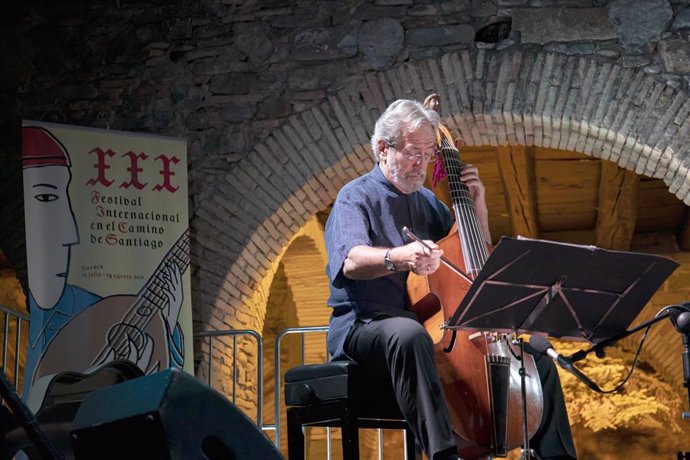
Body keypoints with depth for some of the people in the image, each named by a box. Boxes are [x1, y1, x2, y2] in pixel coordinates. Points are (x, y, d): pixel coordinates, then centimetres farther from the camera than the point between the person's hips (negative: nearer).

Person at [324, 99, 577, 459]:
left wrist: (478, 209, 7)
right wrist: (399, 257, -46)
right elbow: (351, 260, -25)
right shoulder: (357, 197, -3)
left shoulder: (428, 203, 18)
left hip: (438, 327, 7)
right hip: (366, 326, -7)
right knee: (409, 334, -43)